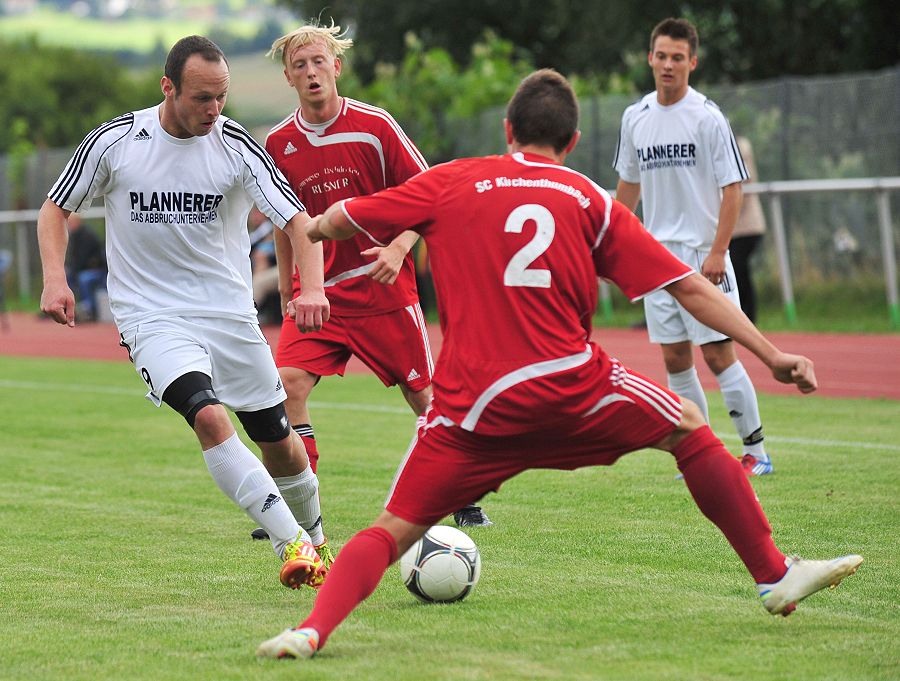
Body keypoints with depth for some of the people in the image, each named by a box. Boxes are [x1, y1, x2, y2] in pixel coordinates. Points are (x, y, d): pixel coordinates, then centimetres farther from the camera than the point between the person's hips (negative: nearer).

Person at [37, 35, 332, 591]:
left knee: (279, 440, 9)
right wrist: (55, 278, -8)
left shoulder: (236, 145, -8)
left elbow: (297, 219, -14)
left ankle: (316, 539, 38)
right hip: (152, 317, -2)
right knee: (209, 417, -27)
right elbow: (57, 208, 8)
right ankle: (293, 545, -26)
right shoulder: (113, 143, -7)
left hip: (231, 314, 2)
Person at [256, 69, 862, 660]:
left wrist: (318, 226, 38)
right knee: (690, 430, 22)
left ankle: (313, 629, -17)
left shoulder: (451, 182, 10)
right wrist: (770, 354, 11)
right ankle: (775, 576, 25)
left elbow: (335, 222, 14)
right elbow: (689, 287, 8)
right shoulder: (591, 200, 11)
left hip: (472, 406, 0)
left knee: (392, 531, 7)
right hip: (571, 387, 0)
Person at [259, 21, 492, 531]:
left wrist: (399, 249, -17)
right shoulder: (279, 144, 2)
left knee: (423, 394, 5)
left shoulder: (374, 125, -7)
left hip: (383, 288, -2)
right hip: (317, 293, 2)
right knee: (288, 384, -17)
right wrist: (289, 288, 18)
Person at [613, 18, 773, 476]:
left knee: (717, 353, -7)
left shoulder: (708, 117, -8)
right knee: (675, 360, 4)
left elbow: (733, 188, -9)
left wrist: (717, 252, -16)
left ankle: (756, 451, 2)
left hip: (702, 254, -5)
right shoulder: (635, 117, 8)